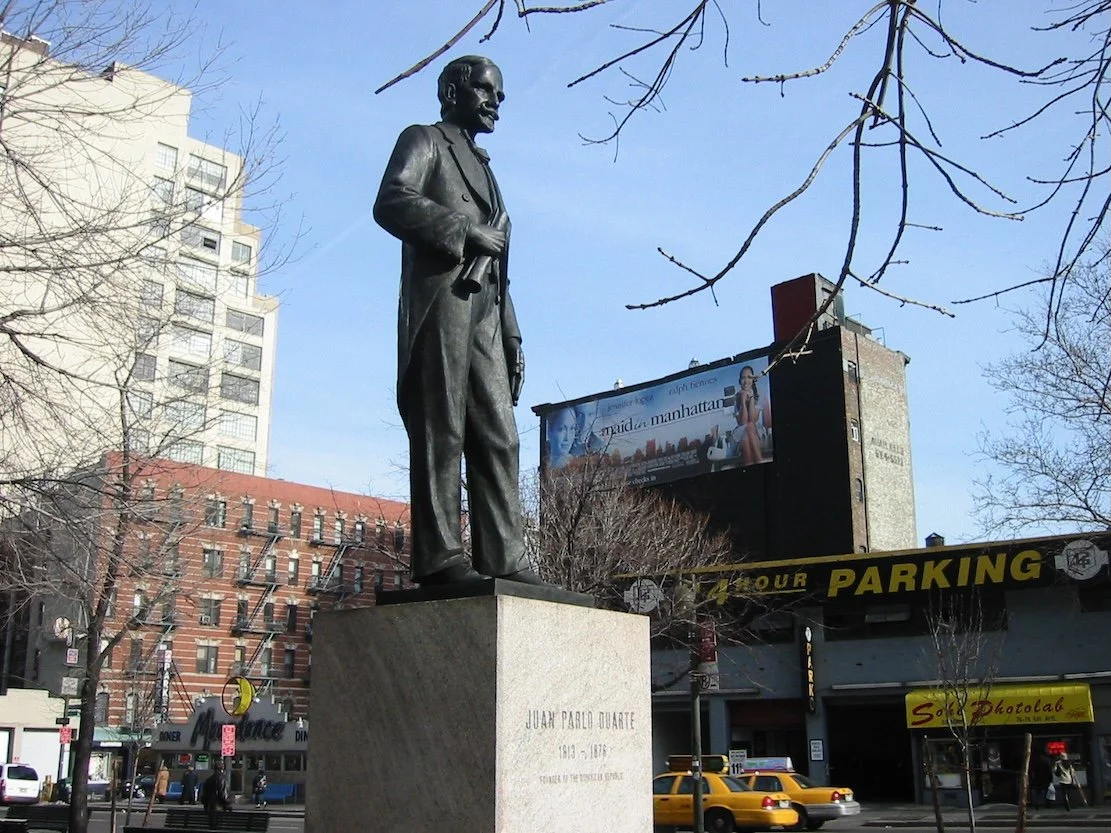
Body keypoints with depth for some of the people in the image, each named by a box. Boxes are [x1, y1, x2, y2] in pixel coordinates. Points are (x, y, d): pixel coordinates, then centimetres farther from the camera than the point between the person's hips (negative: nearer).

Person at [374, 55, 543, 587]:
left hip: (484, 311, 8)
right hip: (441, 296, -7)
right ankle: (438, 557, -13)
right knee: (441, 429, -12)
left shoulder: (481, 166, 34)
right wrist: (465, 232, -12)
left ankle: (503, 559, -2)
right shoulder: (424, 141, 12)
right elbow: (392, 202, -9)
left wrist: (512, 338, 18)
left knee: (497, 436, -1)